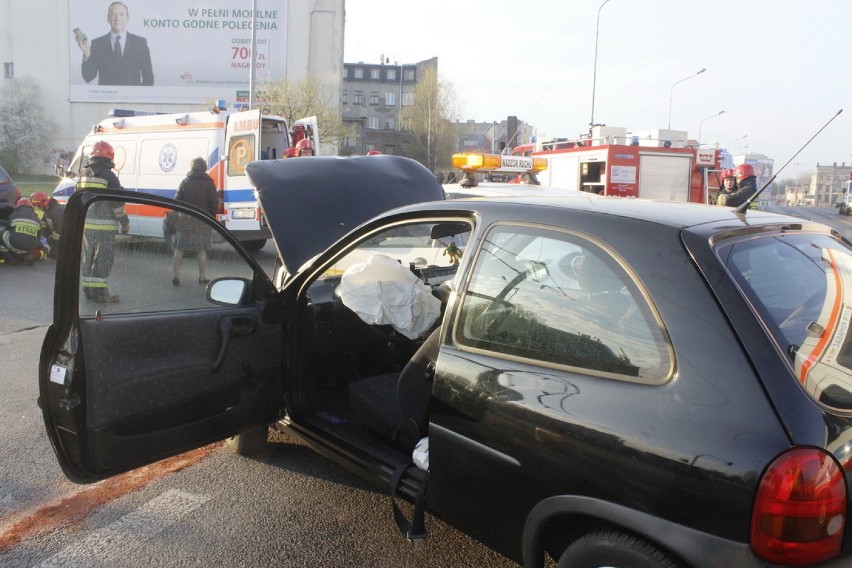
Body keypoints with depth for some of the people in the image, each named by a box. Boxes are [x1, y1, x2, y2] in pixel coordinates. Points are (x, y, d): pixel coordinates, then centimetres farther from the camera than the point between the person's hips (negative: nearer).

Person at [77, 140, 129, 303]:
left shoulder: (83, 174, 12)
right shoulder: (109, 176, -11)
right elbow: (117, 203, -12)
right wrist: (125, 222, -5)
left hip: (86, 224, 7)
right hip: (104, 226, -7)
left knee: (89, 257, 15)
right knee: (103, 259, -3)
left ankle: (88, 288, 21)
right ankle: (100, 292, -3)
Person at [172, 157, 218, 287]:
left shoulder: (185, 182, 3)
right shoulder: (209, 184, -1)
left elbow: (177, 200, 0)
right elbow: (214, 204, -4)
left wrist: (180, 212, 14)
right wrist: (211, 217, 8)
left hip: (185, 219, 1)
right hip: (202, 221, 0)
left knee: (179, 249, 8)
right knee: (201, 250, 7)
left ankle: (176, 277, 7)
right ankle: (203, 278, 9)